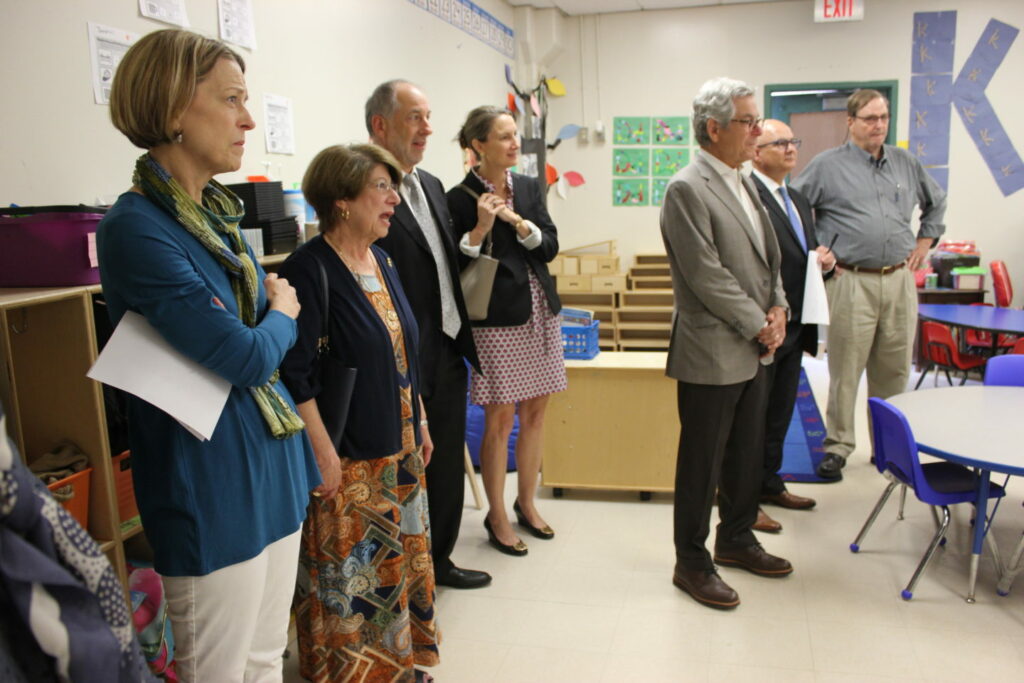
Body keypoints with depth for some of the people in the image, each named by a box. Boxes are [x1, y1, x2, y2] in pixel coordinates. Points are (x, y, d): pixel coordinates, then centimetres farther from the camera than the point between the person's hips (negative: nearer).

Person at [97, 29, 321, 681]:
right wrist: (282, 315, 1)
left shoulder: (216, 214, 8)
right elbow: (248, 355, -18)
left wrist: (270, 321, -7)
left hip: (274, 468, 8)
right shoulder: (136, 228, -18)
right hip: (212, 488, -8)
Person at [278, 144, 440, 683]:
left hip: (399, 453, 8)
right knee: (348, 581, 7)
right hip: (348, 461, -8)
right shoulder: (309, 269, -17)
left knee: (401, 564, 20)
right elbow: (295, 376, -19)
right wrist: (325, 458, -19)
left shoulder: (382, 260, 7)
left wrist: (420, 425, 15)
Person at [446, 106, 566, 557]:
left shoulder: (529, 188, 9)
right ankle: (497, 517, 17)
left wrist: (518, 222, -12)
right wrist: (480, 228, -21)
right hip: (496, 319, -6)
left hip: (540, 312, 6)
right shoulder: (460, 198, -7)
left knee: (535, 413, 12)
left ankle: (527, 504, 29)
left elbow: (550, 246, 4)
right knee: (500, 420, 0)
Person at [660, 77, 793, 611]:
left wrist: (777, 308, 1)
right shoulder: (686, 189, -15)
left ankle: (736, 539, 37)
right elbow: (707, 275, -20)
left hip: (753, 348, 9)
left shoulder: (743, 182, 13)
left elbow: (768, 255, 18)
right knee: (702, 462, 3)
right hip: (712, 353, -9)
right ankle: (691, 562, 18)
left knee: (748, 454, 19)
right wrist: (758, 325, -13)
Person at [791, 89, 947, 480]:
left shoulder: (906, 164, 13)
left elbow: (936, 202, 28)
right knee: (845, 370, -1)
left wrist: (924, 243, 17)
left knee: (894, 370, 11)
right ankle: (837, 447, 10)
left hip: (899, 280, 5)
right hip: (851, 282, -4)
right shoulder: (827, 166, -1)